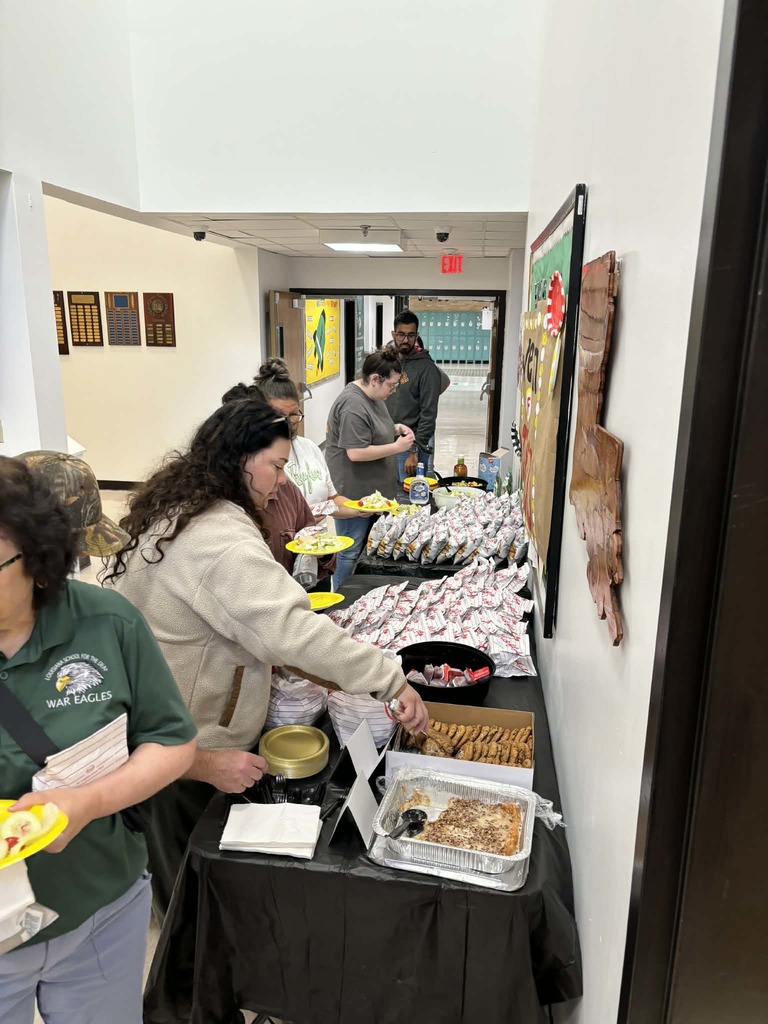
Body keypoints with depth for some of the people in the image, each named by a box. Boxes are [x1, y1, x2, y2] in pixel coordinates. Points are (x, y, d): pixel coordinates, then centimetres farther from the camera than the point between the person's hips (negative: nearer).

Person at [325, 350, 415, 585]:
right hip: (354, 493, -10)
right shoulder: (353, 406, -22)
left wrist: (396, 429, 6)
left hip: (371, 490, 10)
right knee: (351, 551, 1)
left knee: (366, 547, 17)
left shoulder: (373, 396, 9)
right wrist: (397, 447, -19)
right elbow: (356, 452, -26)